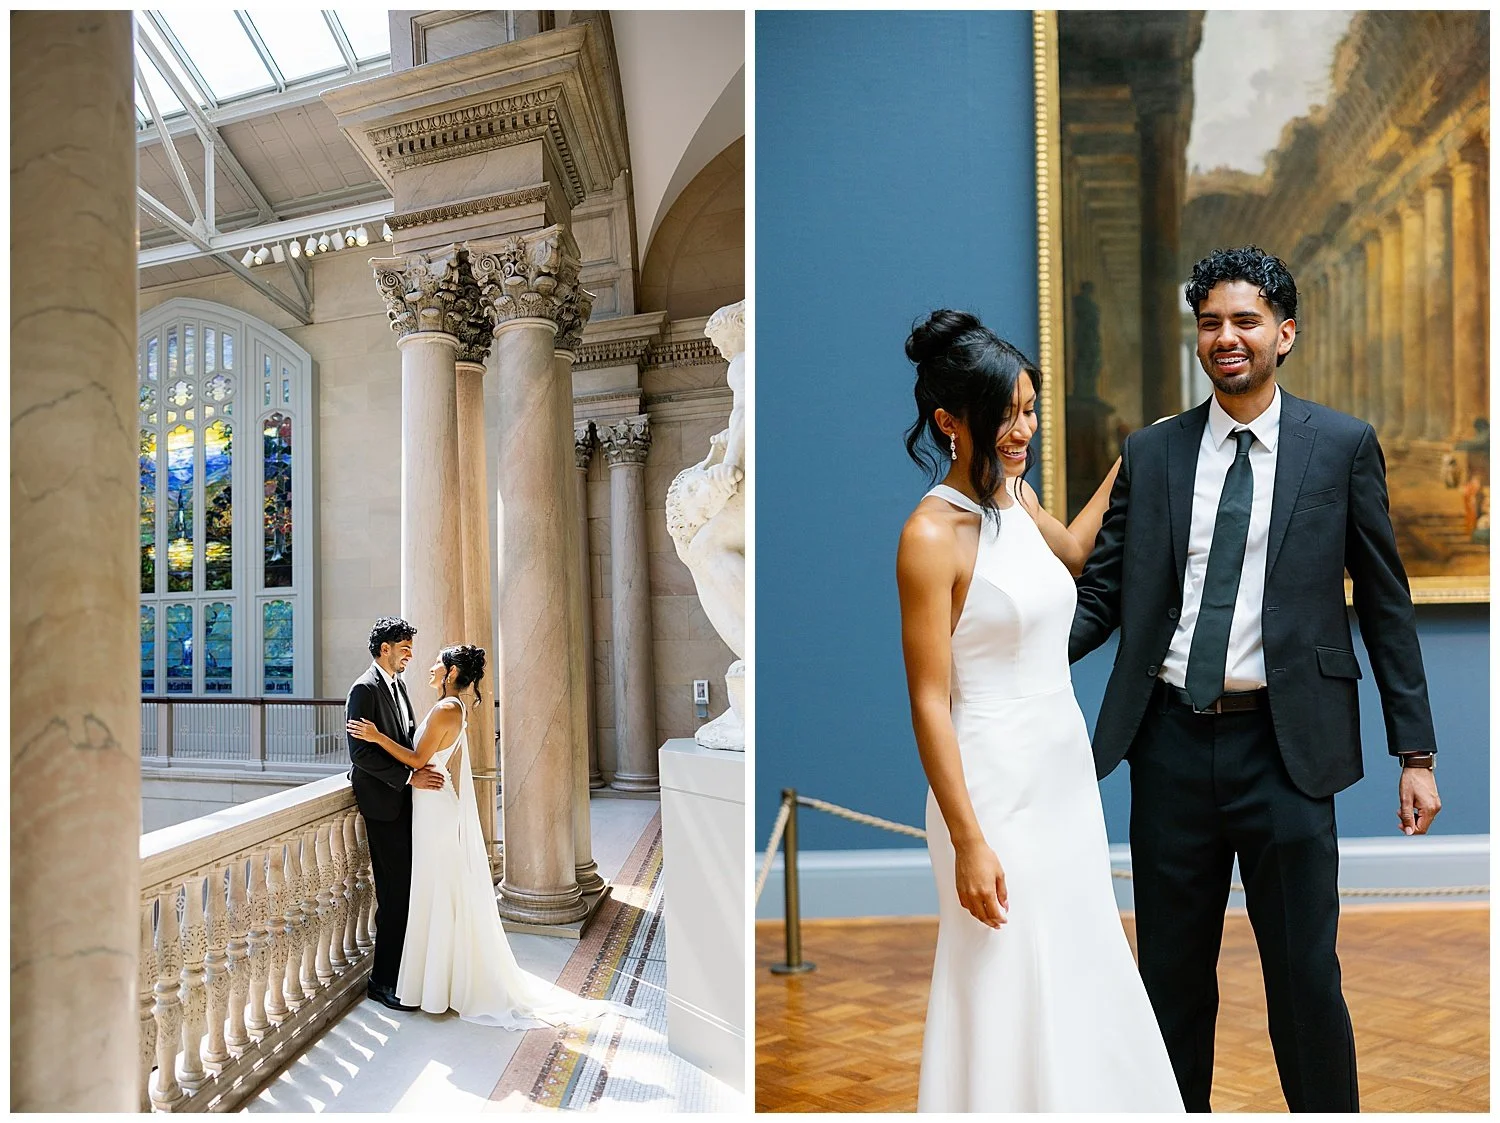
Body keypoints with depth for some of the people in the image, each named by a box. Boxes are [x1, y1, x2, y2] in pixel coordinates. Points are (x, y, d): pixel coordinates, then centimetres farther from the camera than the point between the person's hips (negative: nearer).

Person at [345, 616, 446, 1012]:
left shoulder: (397, 685, 14)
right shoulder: (365, 689, -14)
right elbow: (360, 752, -21)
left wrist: (423, 769, 2)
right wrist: (409, 777, -22)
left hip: (404, 800, 9)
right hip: (383, 803, -9)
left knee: (408, 887, 12)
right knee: (395, 892, -4)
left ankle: (401, 969, 25)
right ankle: (382, 981, 8)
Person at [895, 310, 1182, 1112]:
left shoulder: (1017, 496, 4)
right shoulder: (932, 533, -20)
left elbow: (1070, 551, 28)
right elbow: (929, 701, -20)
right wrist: (967, 841, -20)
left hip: (1064, 762, 8)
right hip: (996, 782, -8)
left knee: (1078, 951, 22)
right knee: (1006, 976, 7)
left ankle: (1078, 1088, 44)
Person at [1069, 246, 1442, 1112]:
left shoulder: (1343, 446, 2)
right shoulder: (1150, 452, 6)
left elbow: (1386, 603, 4)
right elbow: (1105, 591, 3)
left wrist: (1416, 752, 1)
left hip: (1284, 746, -2)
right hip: (1171, 742, 2)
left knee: (1306, 976, 8)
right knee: (1171, 972, 14)